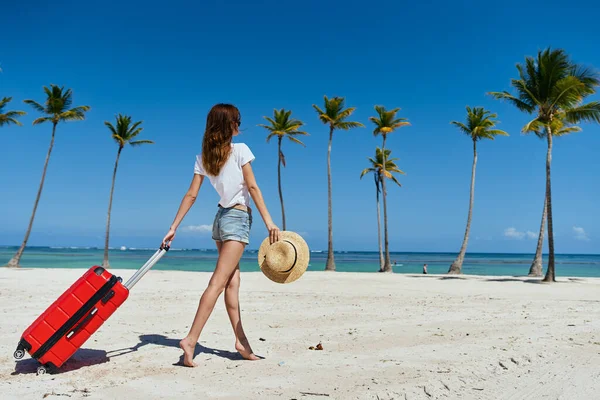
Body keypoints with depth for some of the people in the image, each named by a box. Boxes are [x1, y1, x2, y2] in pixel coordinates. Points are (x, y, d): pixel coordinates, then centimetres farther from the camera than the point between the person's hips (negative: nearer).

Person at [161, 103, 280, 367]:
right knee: (218, 282, -10)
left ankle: (241, 340, 13)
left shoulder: (203, 157, 6)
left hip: (221, 217, 7)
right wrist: (269, 222, -13)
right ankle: (191, 339, -14)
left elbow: (191, 195, 1)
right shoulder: (240, 150, -8)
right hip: (239, 218, -6)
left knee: (232, 281, 9)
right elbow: (252, 187, -13)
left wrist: (173, 227, 2)